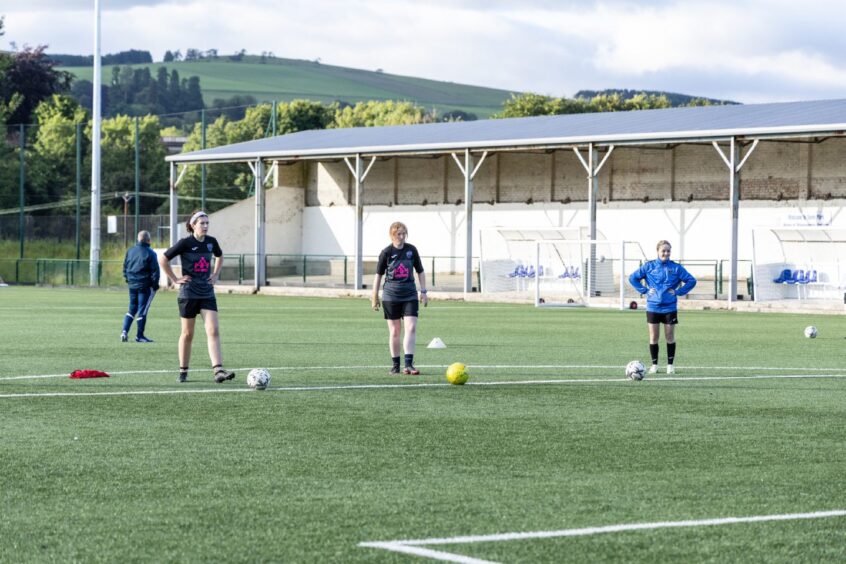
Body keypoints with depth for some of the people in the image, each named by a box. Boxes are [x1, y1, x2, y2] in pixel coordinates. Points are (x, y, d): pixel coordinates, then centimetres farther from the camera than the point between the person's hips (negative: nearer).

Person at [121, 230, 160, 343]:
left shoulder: (130, 251, 6)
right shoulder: (150, 253, -11)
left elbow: (125, 267, 13)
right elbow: (155, 270, -11)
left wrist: (127, 279, 22)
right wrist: (155, 284, -3)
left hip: (132, 285, 5)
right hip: (145, 286, -5)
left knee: (132, 309, 16)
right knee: (142, 310, 1)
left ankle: (125, 331, 2)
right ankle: (139, 336, 4)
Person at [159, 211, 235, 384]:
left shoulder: (211, 242, 4)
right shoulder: (185, 243, -10)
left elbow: (219, 256, 26)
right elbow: (163, 260, -6)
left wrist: (216, 275, 13)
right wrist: (175, 280, -7)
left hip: (207, 293, 4)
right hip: (188, 293, -4)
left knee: (213, 331, -11)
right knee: (188, 334, 5)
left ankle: (218, 371, -19)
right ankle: (183, 372, 18)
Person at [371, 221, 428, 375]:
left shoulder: (411, 250, 2)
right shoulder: (386, 252, -4)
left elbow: (420, 271, 11)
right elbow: (379, 275, 4)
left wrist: (423, 291, 6)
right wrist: (375, 296, 4)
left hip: (410, 295, 1)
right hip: (391, 296, -1)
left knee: (411, 327, -12)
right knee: (394, 331, 4)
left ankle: (409, 364, -15)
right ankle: (395, 365, 14)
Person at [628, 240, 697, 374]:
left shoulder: (676, 267, 0)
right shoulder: (649, 266, 1)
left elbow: (691, 281, 4)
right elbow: (633, 278, 7)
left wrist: (678, 292, -5)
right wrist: (644, 290, -2)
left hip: (670, 307, 0)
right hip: (653, 307, 0)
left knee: (670, 337, 2)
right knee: (653, 338, 3)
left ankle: (670, 364, 12)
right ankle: (654, 364, 13)